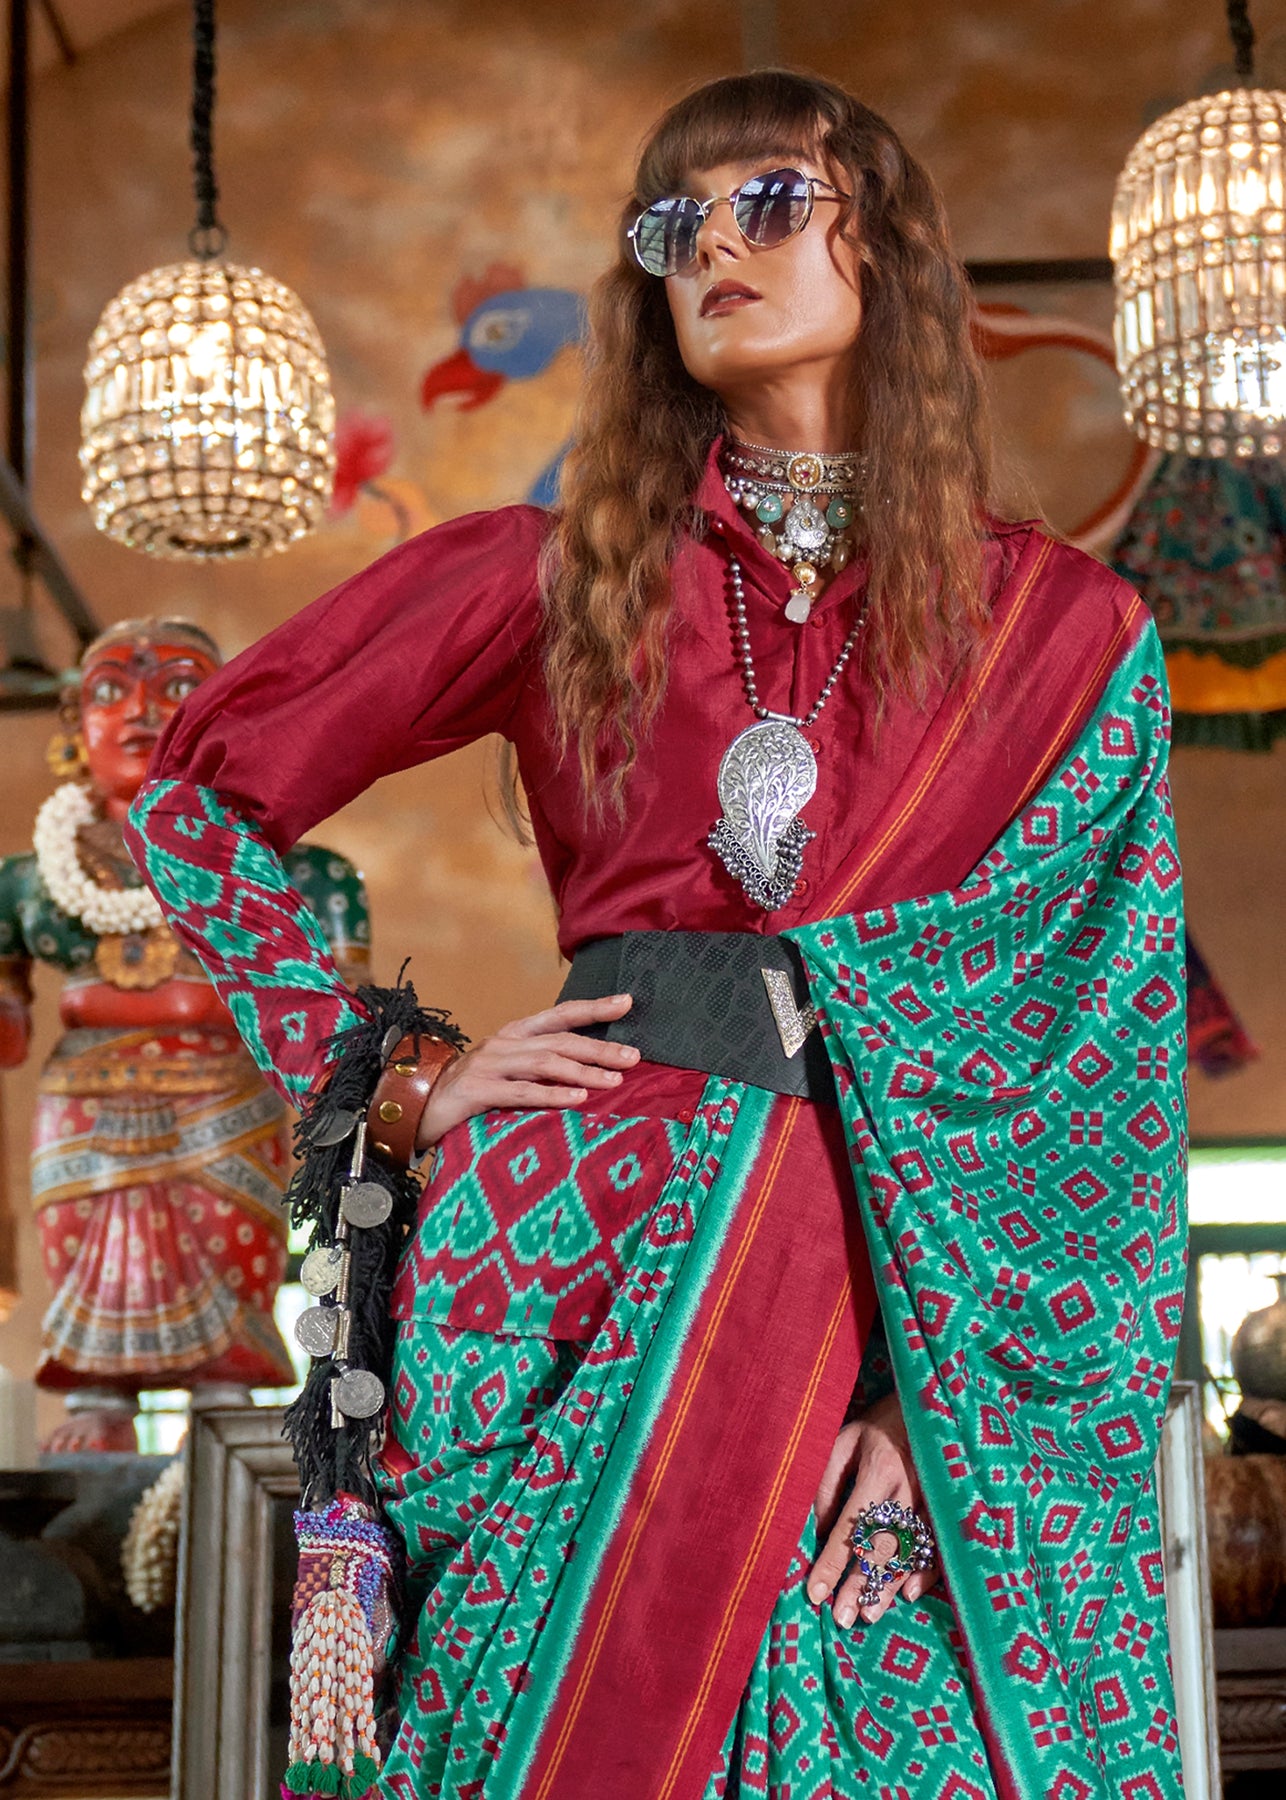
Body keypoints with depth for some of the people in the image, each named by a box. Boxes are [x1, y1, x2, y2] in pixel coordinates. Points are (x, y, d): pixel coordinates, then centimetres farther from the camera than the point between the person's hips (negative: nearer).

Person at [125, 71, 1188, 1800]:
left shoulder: (1067, 630, 7)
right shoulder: (561, 570, 8)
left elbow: (1082, 1062, 3)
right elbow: (195, 797, 11)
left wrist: (936, 1395, -6)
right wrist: (397, 1082, 1)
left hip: (922, 1266, 0)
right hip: (581, 1242, 0)